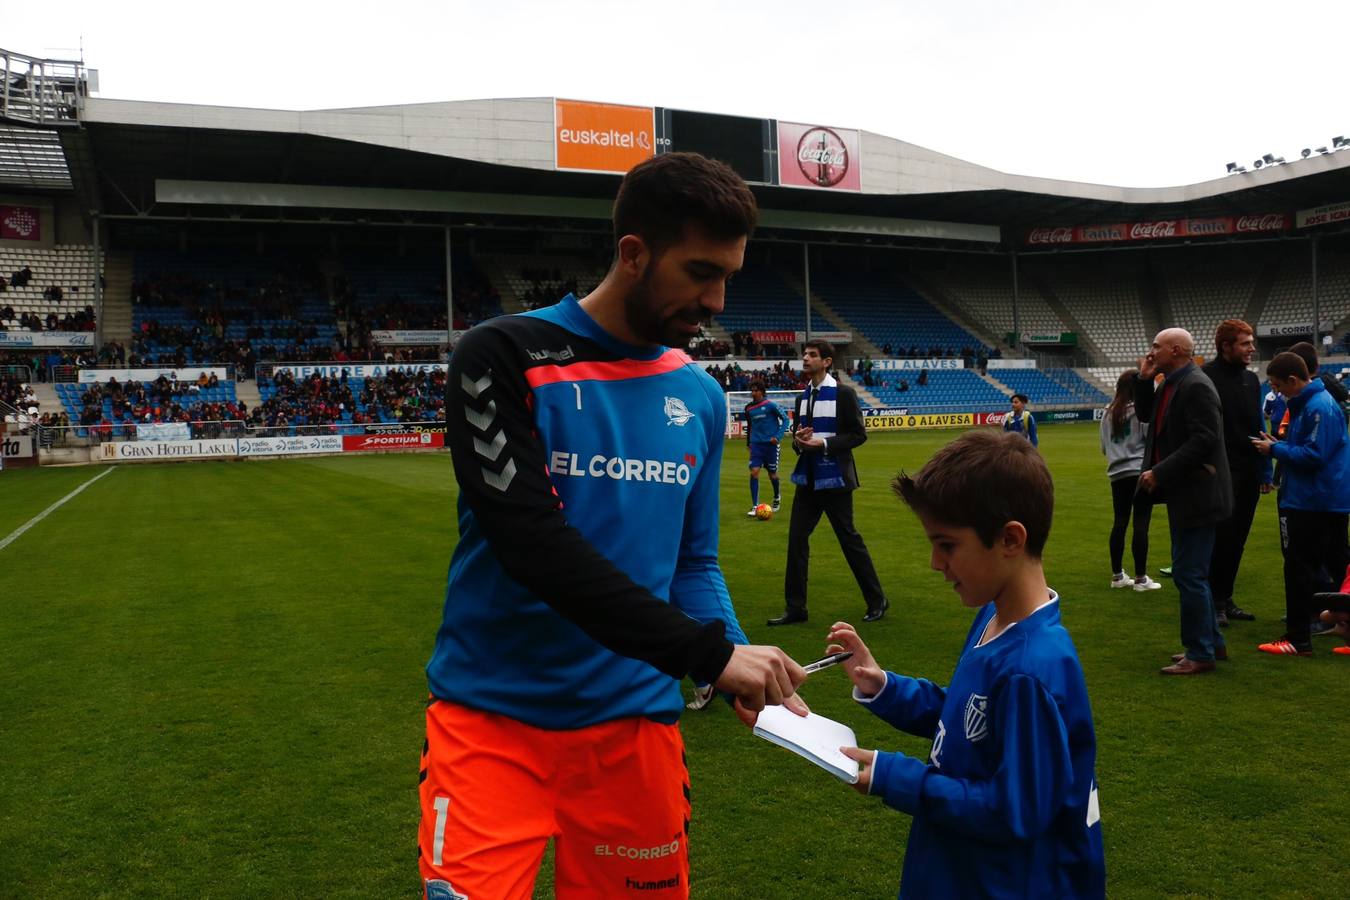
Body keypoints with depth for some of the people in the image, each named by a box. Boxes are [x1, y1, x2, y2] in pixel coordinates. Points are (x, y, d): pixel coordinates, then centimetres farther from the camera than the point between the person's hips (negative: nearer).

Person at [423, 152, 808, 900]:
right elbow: (534, 546, -22)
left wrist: (738, 663, -9)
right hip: (493, 720, -4)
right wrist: (711, 652, -24)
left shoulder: (700, 398, 5)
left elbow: (693, 563, 11)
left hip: (635, 722, 5)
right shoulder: (503, 358, -12)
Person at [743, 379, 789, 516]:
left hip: (771, 444, -3)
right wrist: (749, 442, 23)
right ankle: (755, 506, -8)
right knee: (754, 472, -11)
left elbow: (785, 419, -5)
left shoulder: (771, 405, -9)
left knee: (772, 474, 8)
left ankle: (777, 498, 37)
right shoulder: (749, 408, 5)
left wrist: (778, 436, -13)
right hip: (756, 444, 3)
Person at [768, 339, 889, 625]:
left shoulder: (843, 393, -8)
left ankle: (877, 601, 16)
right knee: (796, 539, 2)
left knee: (849, 539, 1)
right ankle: (795, 607, 9)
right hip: (807, 478, 6)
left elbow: (858, 434, -10)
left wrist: (824, 444, -20)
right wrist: (798, 441, -6)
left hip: (834, 478, -6)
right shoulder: (802, 397, 12)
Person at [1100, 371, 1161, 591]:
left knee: (1119, 523, 12)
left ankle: (1117, 575, 18)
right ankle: (1141, 578, 1)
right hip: (1141, 471, -6)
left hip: (1117, 474, 6)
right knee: (1141, 524, -2)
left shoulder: (1109, 413, 10)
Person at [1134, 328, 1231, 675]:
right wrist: (1144, 380, 7)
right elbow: (1145, 415, 21)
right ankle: (1212, 642, 29)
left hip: (1196, 494, -10)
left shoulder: (1196, 386, -18)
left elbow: (1204, 439, -25)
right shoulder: (1172, 384, 11)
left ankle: (1200, 654, 4)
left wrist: (1160, 472, -23)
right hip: (1183, 493, 10)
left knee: (1189, 574, -5)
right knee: (1191, 573, 18)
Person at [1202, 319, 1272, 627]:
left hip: (1247, 474, 7)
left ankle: (1225, 599, 22)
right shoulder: (1206, 377, -10)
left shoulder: (1250, 379, 11)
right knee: (1221, 537, -4)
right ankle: (1214, 602, 9)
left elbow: (1258, 427, 15)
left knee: (1237, 539, 11)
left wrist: (1264, 471, 13)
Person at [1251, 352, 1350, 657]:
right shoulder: (1305, 404, 12)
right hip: (1325, 501, 10)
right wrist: (1277, 445, 3)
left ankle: (1298, 640, 3)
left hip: (1313, 502, -10)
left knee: (1299, 568, -3)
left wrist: (1275, 449, -14)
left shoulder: (1319, 408, -19)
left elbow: (1314, 455, -24)